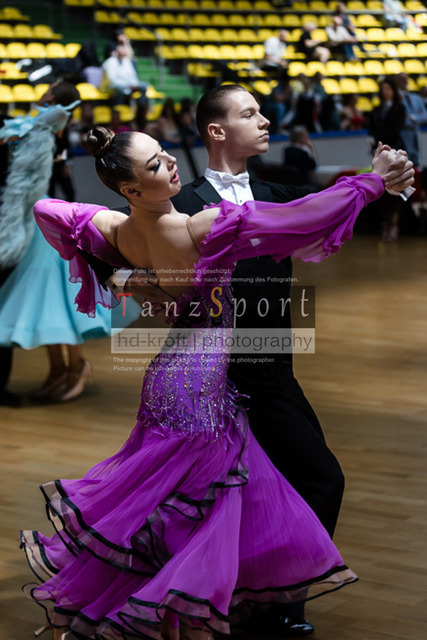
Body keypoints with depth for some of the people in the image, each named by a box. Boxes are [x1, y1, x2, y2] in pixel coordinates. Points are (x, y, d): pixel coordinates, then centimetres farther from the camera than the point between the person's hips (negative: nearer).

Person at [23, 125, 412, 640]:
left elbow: (47, 209, 11)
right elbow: (299, 219, -27)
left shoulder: (115, 232, -5)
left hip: (171, 373, 8)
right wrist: (371, 180, -20)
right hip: (198, 384, -8)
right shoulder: (203, 230, -27)